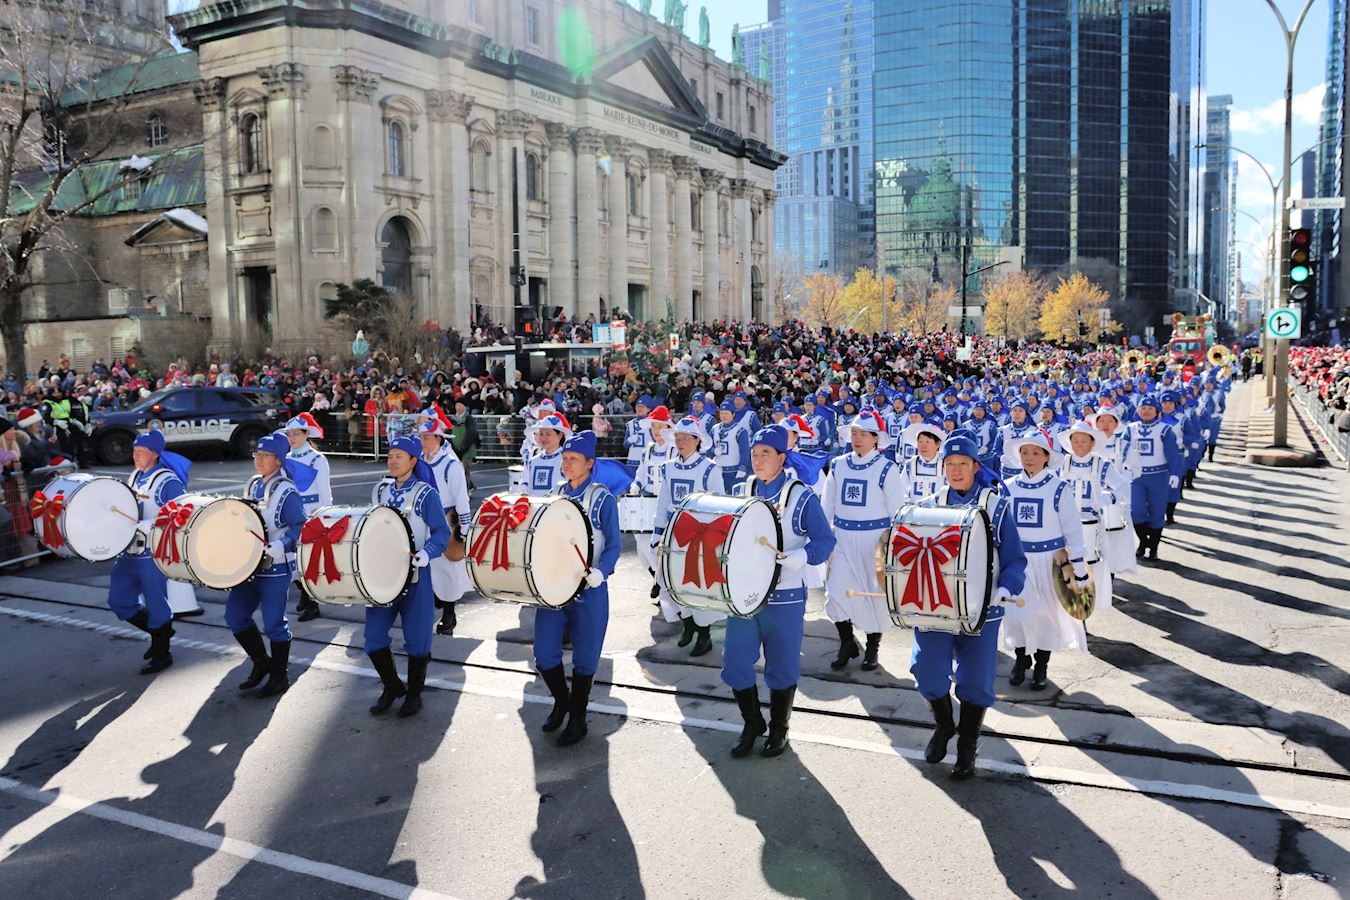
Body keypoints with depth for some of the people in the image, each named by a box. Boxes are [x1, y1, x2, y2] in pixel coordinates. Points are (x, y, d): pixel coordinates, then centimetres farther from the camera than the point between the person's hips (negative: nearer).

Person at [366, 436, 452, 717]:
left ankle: (414, 694, 22)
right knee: (374, 637, 5)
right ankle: (392, 686, 26)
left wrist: (424, 555, -27)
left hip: (414, 576, -5)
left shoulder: (426, 494, -10)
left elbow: (442, 533, -12)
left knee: (416, 639, 5)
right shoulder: (380, 490, 8)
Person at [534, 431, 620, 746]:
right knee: (544, 655, 3)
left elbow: (613, 546, -8)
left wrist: (600, 572, -25)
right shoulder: (556, 495, 8)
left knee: (584, 659, 6)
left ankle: (578, 718, 23)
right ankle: (561, 701, 30)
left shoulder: (603, 499, -7)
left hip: (588, 590, -4)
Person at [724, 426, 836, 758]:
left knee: (782, 668, 9)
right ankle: (752, 724, 27)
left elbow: (824, 541, -9)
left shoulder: (801, 497, -8)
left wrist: (789, 559, -23)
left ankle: (778, 730, 29)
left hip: (784, 597, -4)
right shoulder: (741, 491, 6)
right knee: (735, 664, 4)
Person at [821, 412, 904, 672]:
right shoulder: (838, 465, 5)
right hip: (843, 538, 3)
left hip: (874, 539, -3)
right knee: (836, 591, -3)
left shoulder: (886, 469, -7)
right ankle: (847, 644, 17)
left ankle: (872, 649, 25)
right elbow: (827, 505, 10)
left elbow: (896, 512, -5)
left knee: (874, 592, 7)